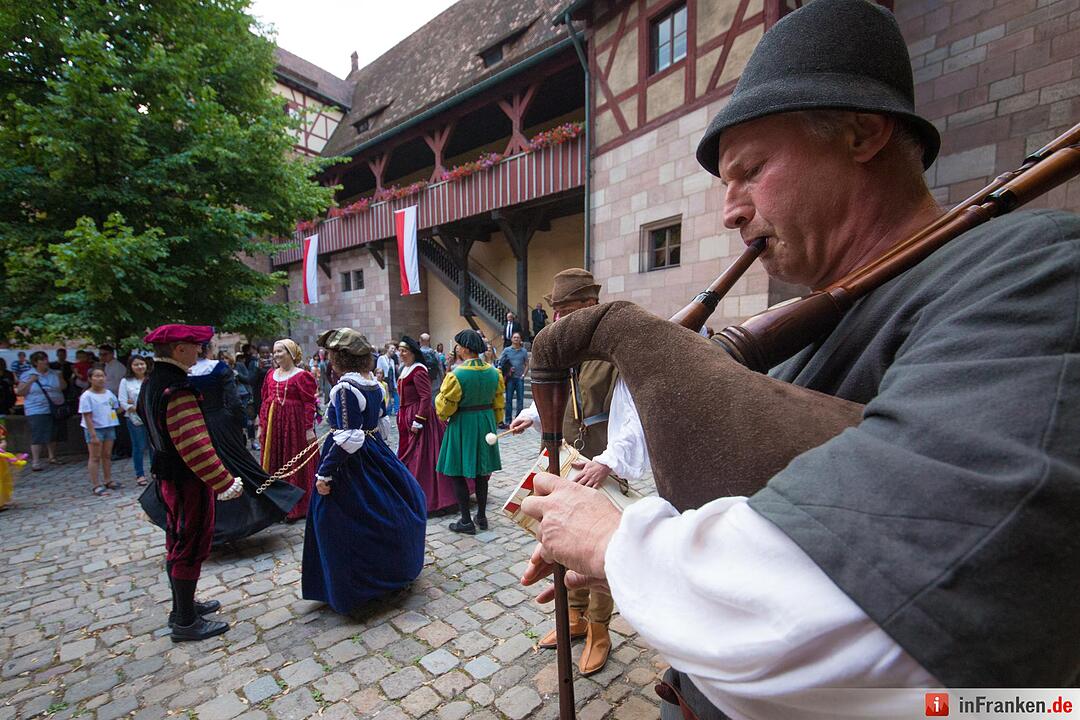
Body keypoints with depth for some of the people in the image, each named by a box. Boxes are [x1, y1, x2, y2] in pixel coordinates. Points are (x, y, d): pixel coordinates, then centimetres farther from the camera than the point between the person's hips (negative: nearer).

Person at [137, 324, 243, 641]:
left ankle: (183, 605, 37)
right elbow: (195, 446, -29)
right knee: (191, 546, 3)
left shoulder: (152, 383, 6)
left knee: (178, 543, 21)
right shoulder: (177, 391, -26)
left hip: (169, 476, 10)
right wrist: (226, 483, -24)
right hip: (188, 480, -10)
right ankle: (185, 622, 17)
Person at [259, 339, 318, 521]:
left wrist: (309, 429, -17)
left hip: (295, 425, -6)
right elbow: (265, 402, 15)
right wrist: (261, 425, 12)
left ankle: (297, 508, 15)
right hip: (273, 425, 7)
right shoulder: (271, 375, 11)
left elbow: (309, 403, -13)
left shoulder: (301, 376, -9)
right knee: (274, 464, 13)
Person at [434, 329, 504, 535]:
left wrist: (444, 417, 11)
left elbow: (444, 408, -12)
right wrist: (493, 424, 21)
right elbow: (498, 404, 9)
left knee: (457, 473, 7)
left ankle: (466, 522, 13)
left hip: (462, 425, -6)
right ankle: (482, 516, 27)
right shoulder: (493, 372, 0)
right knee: (481, 472, 16)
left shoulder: (455, 375, -19)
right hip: (486, 424, 6)